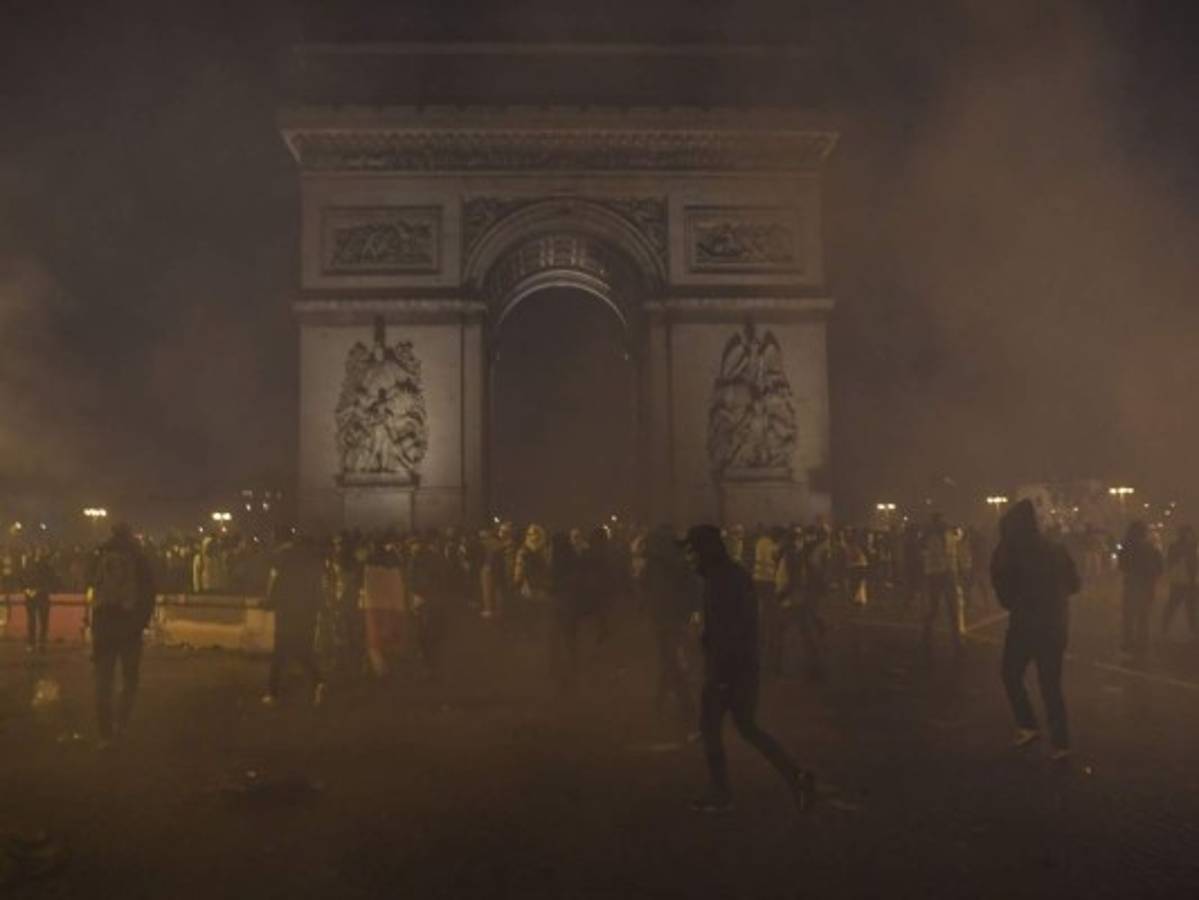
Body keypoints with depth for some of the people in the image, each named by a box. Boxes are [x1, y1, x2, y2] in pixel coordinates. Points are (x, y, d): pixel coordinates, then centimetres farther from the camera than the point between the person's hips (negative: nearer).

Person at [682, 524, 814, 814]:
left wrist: (716, 673, -18)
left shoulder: (719, 580, -17)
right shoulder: (737, 574, 12)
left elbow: (721, 631, -21)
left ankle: (720, 795, 15)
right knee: (747, 727, 16)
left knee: (710, 728, 6)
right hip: (746, 666, 9)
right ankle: (795, 777, 7)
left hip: (726, 667, -9)